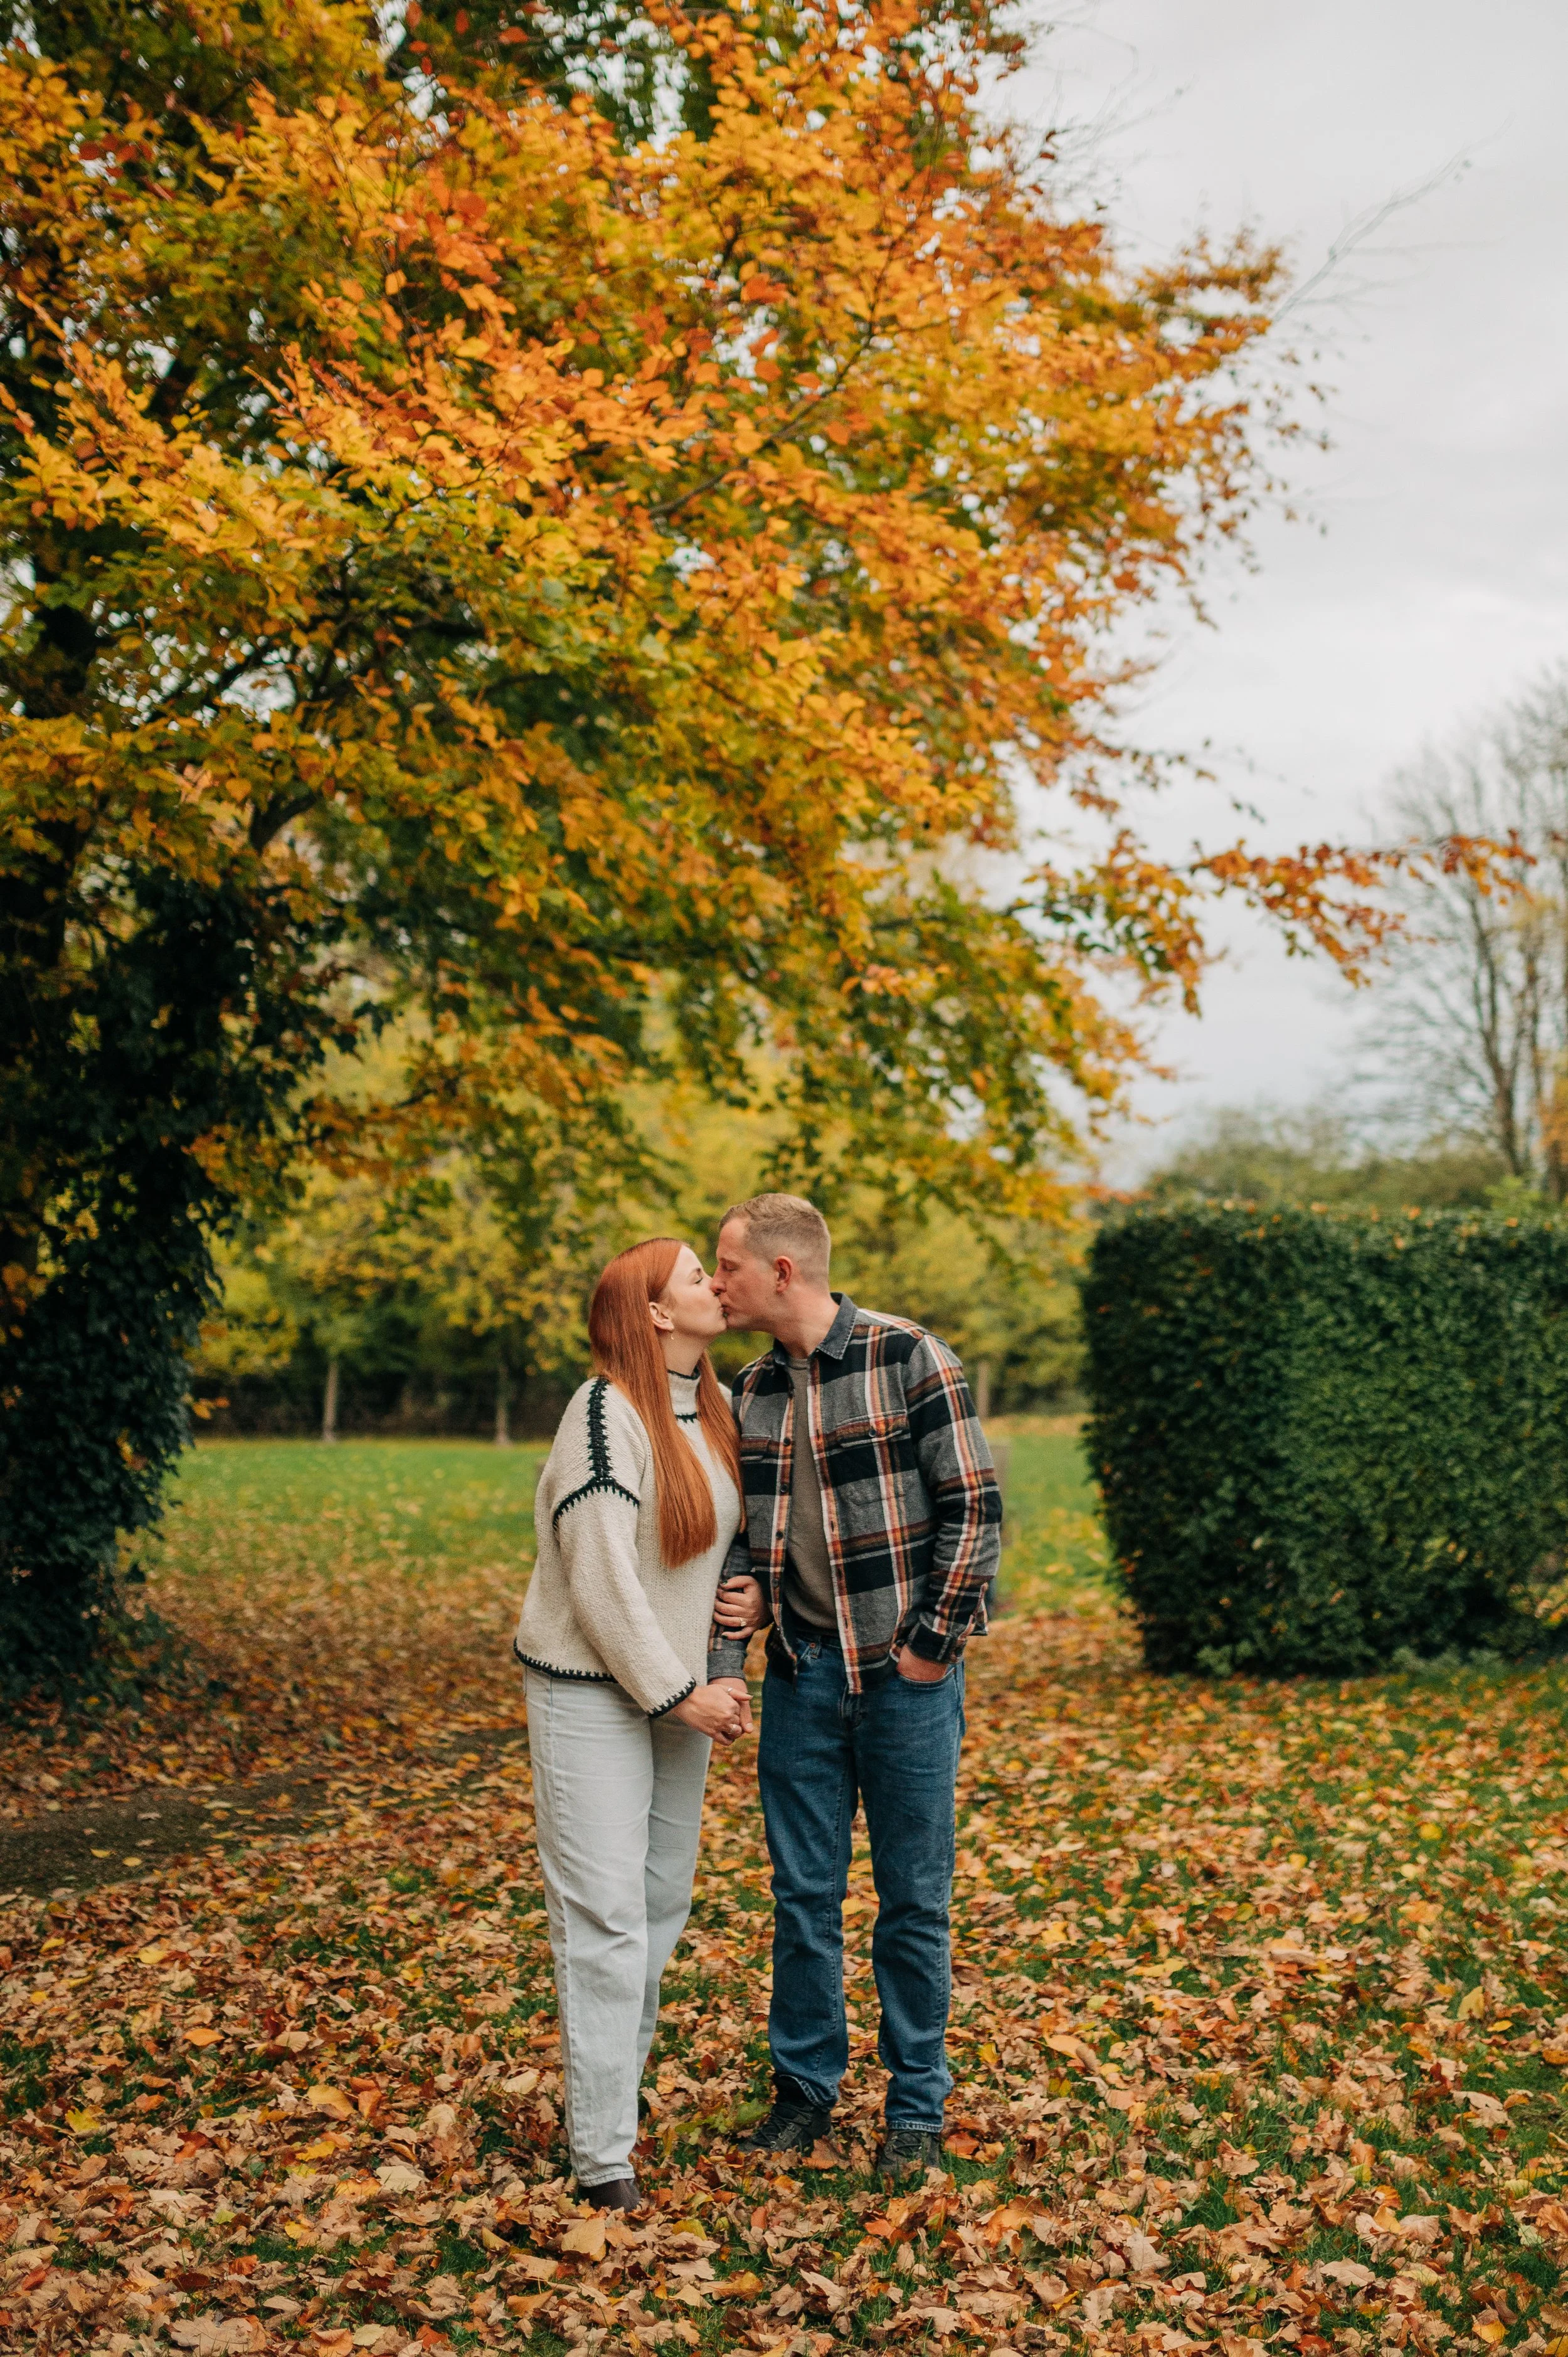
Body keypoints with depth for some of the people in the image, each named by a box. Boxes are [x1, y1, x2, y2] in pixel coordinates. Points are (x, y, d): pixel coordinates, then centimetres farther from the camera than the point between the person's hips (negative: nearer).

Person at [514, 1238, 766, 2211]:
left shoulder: (720, 1409, 6)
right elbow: (601, 1579, -20)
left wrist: (727, 1669, 3)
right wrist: (678, 1693, -15)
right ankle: (603, 2157, 2)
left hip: (679, 1690, 8)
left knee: (664, 1902, 13)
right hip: (594, 1690, -7)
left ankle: (620, 2086, 29)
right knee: (607, 1913, -5)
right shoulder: (607, 1412, -17)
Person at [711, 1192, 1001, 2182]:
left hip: (906, 1670, -5)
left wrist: (933, 1642, -12)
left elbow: (974, 1508, -10)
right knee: (804, 1895, 11)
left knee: (915, 1899, 7)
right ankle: (806, 2088, 27)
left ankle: (918, 2107, 22)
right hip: (802, 1673, 5)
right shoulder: (753, 1388, 8)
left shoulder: (908, 1358, -10)